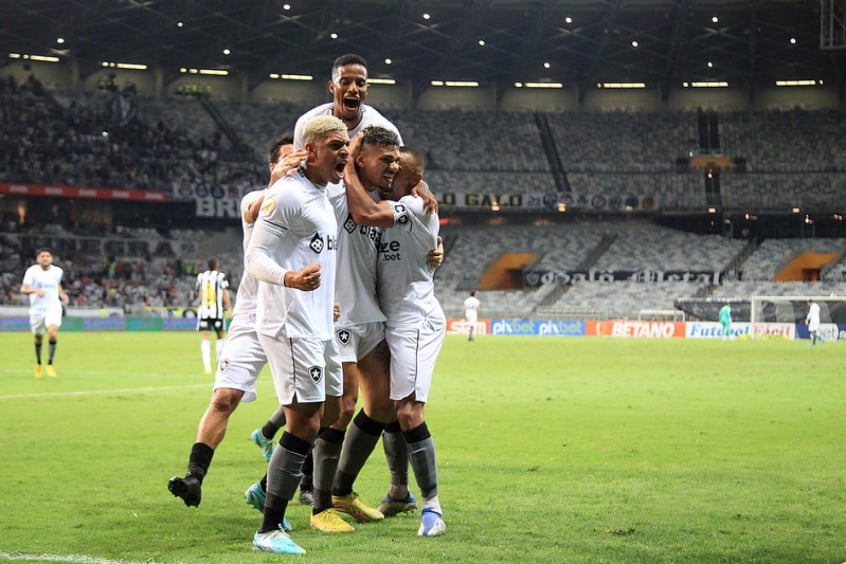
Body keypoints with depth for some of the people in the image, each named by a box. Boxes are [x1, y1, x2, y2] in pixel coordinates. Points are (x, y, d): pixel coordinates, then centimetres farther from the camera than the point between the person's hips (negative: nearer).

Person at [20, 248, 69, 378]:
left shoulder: (57, 271, 2)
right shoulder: (32, 271, -8)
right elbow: (23, 289, -17)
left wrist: (61, 293, 7)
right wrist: (35, 290, -36)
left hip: (53, 307, 0)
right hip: (37, 309, 0)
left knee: (52, 332, -25)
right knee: (38, 339, 12)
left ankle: (50, 364, -14)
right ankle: (38, 363, 39)